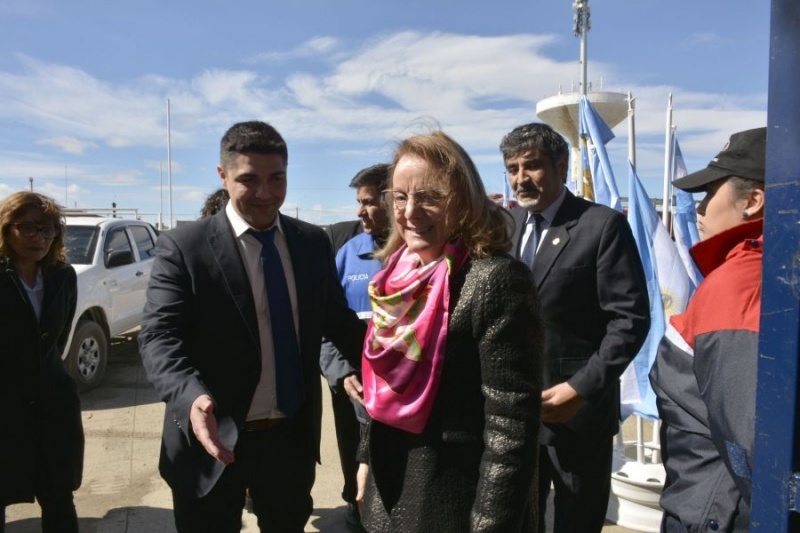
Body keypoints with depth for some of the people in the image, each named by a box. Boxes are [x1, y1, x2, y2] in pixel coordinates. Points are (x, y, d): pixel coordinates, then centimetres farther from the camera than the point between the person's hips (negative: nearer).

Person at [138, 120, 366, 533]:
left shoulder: (313, 242, 1)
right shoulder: (183, 246, -12)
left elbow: (338, 320, 6)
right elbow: (159, 336, -18)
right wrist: (192, 397, -38)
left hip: (292, 436, 4)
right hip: (214, 440, -3)